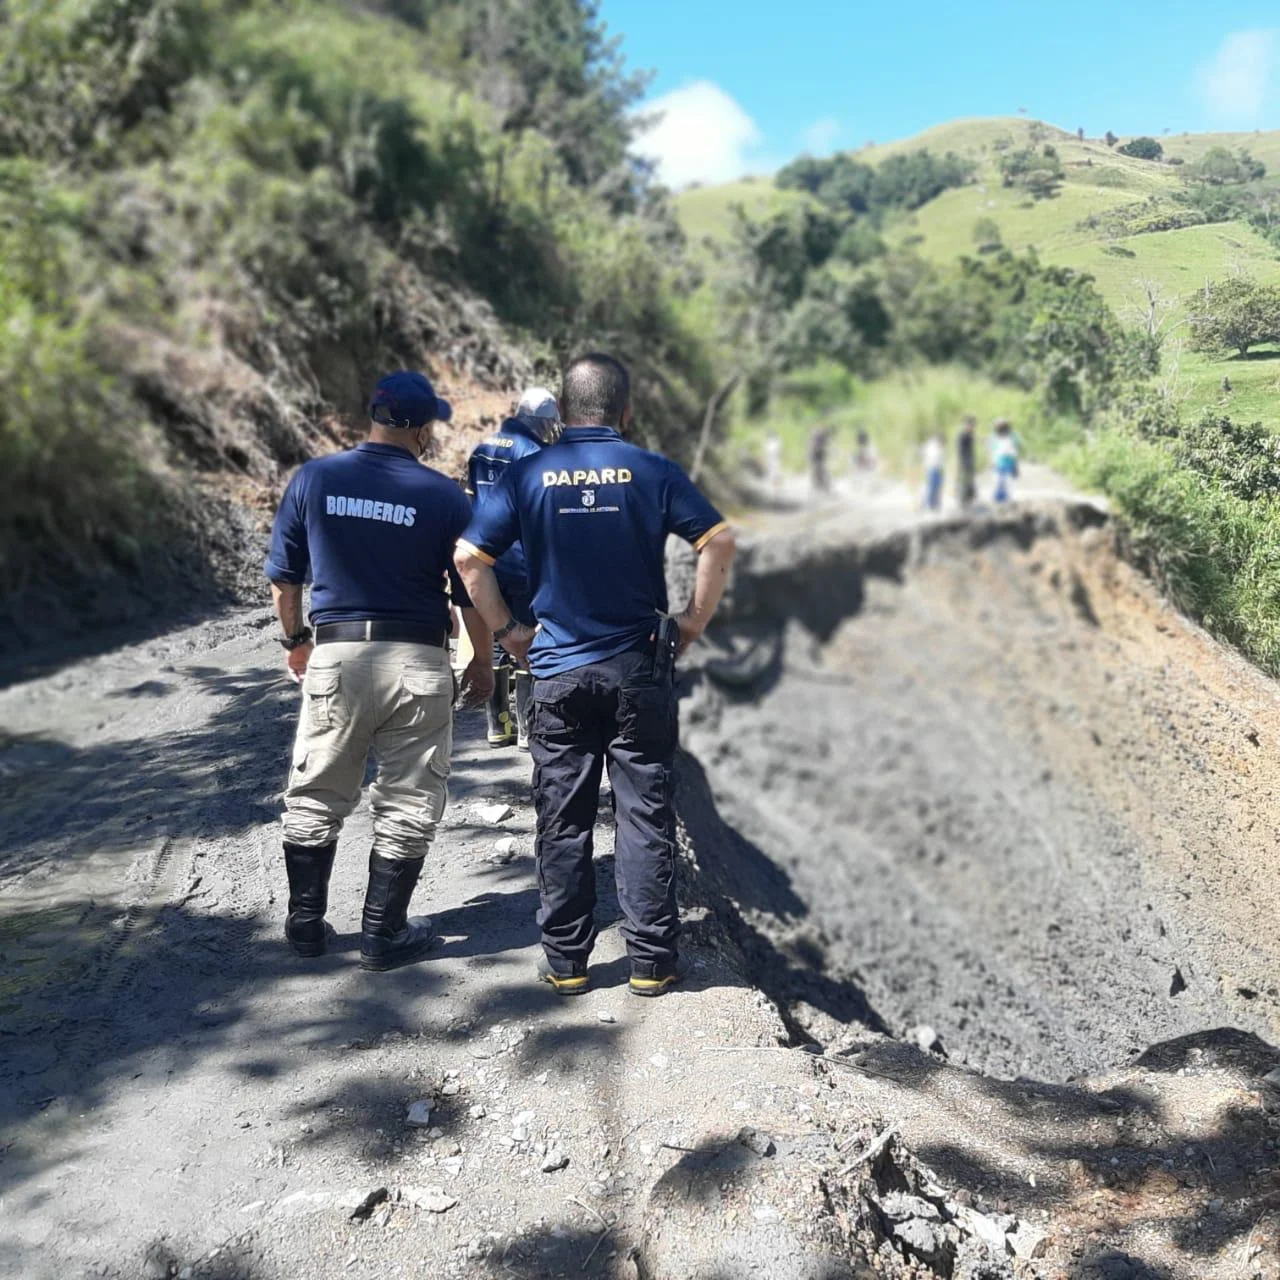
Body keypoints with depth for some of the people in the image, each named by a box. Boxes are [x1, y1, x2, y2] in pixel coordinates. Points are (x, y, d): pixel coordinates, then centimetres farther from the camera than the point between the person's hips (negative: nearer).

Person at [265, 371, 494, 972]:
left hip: (334, 656, 2)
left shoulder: (313, 479, 0)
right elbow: (471, 594, -2)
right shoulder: (443, 496, -5)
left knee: (314, 799, 18)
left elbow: (282, 577, 7)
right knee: (406, 807, 11)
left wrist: (294, 641, 22)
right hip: (417, 661, -2)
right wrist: (482, 661, 12)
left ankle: (306, 924, 28)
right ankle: (383, 935, 18)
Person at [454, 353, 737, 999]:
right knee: (645, 815, 7)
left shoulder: (527, 473, 0)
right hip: (639, 668, -1)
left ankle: (565, 961, 17)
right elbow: (719, 542, -9)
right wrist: (693, 622, -1)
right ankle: (652, 960, 14)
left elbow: (469, 556, -5)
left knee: (563, 821, 9)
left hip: (557, 670, 1)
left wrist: (507, 630, 3)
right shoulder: (652, 471, -3)